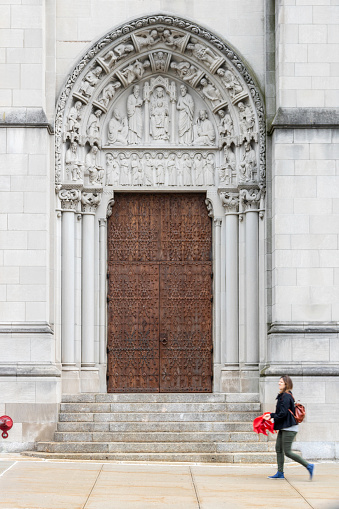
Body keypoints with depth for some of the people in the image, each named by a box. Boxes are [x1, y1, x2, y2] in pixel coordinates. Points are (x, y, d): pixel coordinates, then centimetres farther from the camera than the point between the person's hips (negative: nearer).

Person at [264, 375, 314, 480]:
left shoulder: (286, 397, -17)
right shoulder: (282, 396, 14)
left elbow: (283, 413, -21)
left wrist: (272, 417, -9)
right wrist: (271, 415, 9)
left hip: (288, 428, -10)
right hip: (283, 428, 10)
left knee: (287, 452, -8)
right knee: (278, 449, 10)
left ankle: (308, 466, -3)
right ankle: (280, 473, 14)